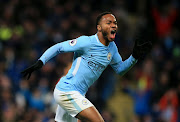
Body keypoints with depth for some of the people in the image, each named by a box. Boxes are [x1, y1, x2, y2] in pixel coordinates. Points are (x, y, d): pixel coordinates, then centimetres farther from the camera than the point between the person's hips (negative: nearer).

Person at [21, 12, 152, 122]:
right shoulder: (87, 42, -16)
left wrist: (135, 56, 7)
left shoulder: (112, 48, 8)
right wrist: (40, 63, -17)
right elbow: (58, 47, -9)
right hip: (67, 91, -9)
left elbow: (120, 69, 22)